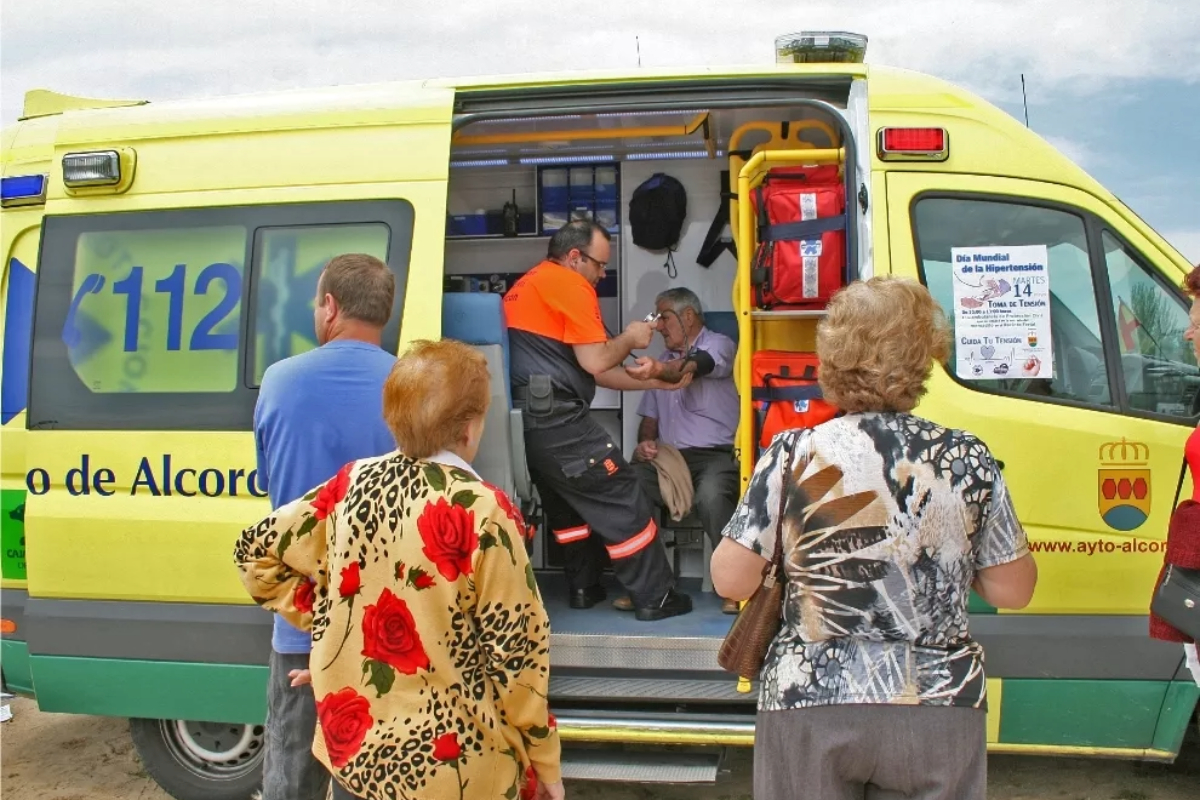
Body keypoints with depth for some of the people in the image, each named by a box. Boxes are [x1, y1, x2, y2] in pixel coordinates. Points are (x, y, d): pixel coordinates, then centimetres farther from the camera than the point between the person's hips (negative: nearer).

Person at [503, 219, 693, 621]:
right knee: (623, 502, 1)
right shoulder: (569, 284, -8)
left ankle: (585, 587, 32)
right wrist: (629, 339, 6)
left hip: (525, 419, 10)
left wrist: (657, 382, 21)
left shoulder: (527, 286, 22)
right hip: (557, 420, -10)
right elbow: (595, 362, -15)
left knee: (568, 501, 24)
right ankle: (655, 597, 8)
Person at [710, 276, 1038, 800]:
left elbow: (730, 580, -9)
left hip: (810, 704, -1)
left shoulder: (792, 456, -10)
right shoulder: (968, 460, -6)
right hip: (940, 707, 1)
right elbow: (1013, 590, 1)